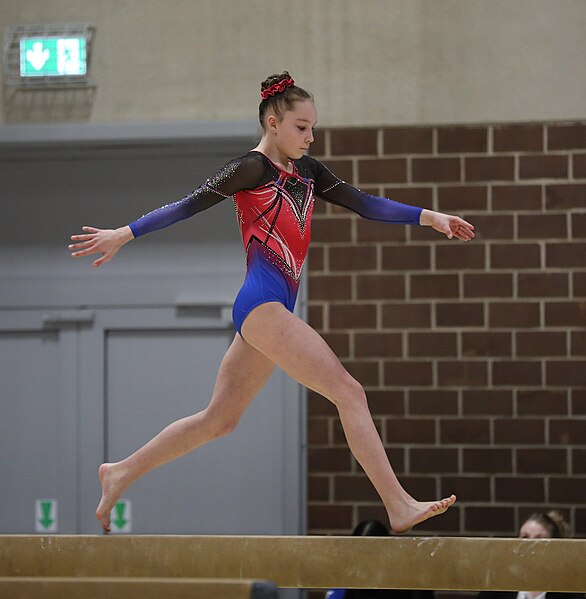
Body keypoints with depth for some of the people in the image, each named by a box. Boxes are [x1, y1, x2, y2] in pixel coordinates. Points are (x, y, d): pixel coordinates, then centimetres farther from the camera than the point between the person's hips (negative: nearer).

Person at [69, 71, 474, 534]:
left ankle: (121, 473, 24)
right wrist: (126, 234, -10)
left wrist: (428, 217, 8)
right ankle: (400, 508, -18)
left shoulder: (305, 171, 17)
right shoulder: (253, 169, -5)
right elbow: (191, 204, -7)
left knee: (219, 419, 15)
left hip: (275, 311, 9)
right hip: (262, 303, -9)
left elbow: (364, 204, 15)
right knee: (349, 392, -14)